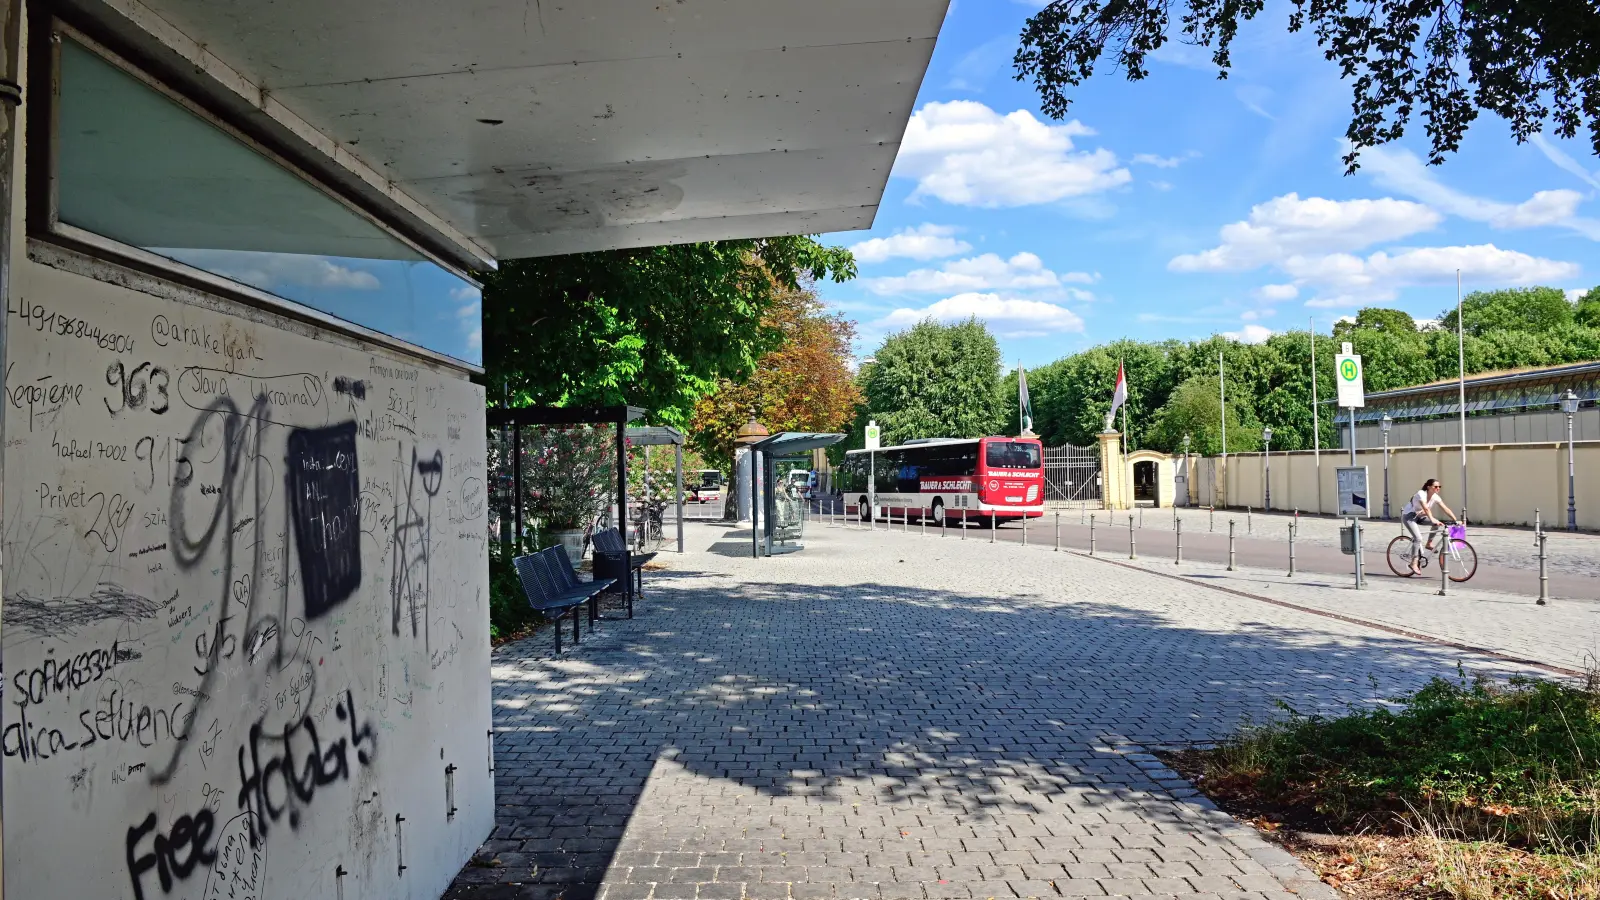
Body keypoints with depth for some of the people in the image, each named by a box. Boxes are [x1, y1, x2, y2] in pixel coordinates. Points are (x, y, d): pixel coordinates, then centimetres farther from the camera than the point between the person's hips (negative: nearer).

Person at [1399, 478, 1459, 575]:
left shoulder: (1435, 497, -7)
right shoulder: (1421, 494, -25)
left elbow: (1446, 509, -11)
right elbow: (1426, 509, -37)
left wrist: (1456, 520, -21)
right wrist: (1432, 519, -48)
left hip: (1419, 516, 7)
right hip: (1408, 516, -7)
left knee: (1436, 523, -19)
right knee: (1418, 538, -21)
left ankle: (1429, 544, -1)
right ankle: (1414, 563, -14)